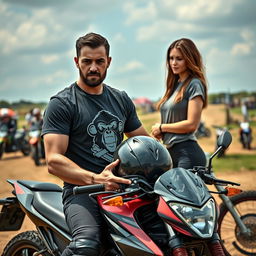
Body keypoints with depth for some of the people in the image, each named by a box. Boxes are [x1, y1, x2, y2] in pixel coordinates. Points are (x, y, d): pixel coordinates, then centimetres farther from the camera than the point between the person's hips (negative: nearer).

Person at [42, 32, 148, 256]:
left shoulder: (121, 99, 18)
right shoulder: (61, 103, -1)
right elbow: (54, 161, -12)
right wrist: (95, 179, -27)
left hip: (121, 185, 6)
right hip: (81, 190, -6)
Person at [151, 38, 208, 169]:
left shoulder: (194, 84, -7)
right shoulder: (175, 84, 17)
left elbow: (191, 124, -14)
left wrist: (162, 127, -5)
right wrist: (157, 131, -2)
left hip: (188, 154, -9)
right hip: (171, 152, 9)